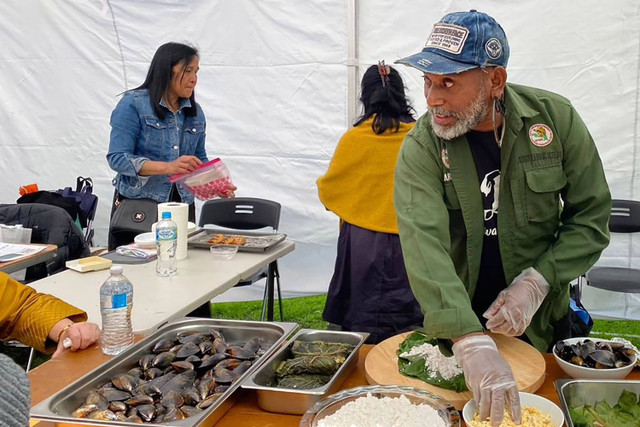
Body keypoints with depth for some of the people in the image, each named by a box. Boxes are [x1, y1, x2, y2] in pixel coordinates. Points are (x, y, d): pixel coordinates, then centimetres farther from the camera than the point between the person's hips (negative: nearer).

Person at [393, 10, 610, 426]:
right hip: (454, 327, -1)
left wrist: (536, 282, -22)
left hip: (542, 323, 1)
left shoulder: (555, 118, -14)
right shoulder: (421, 148, -19)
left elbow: (592, 216, -7)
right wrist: (473, 344, -46)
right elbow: (424, 243, -34)